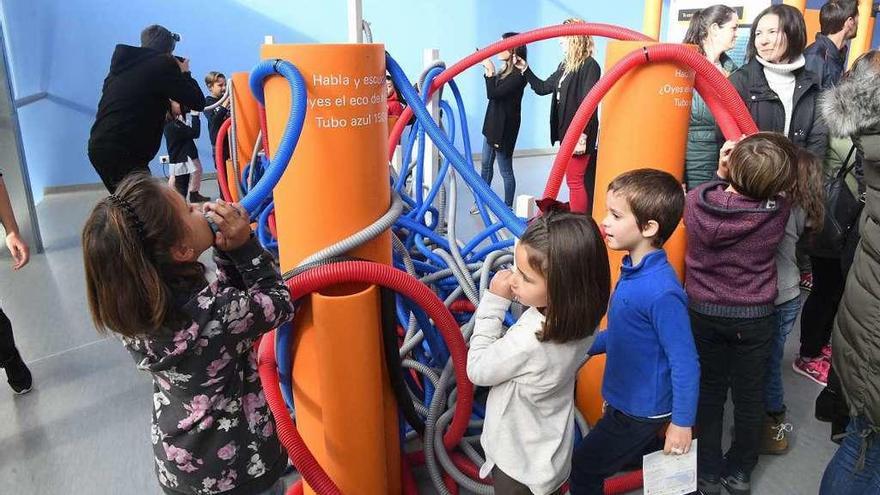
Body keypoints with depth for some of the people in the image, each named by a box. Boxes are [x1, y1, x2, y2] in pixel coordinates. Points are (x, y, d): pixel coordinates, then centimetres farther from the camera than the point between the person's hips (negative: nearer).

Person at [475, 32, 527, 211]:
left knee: (505, 170, 1)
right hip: (492, 123, 9)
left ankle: (508, 208, 13)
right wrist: (488, 71, 2)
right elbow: (492, 93, 11)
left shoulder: (518, 75, -18)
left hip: (504, 127, -9)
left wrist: (490, 71, -16)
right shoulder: (505, 70, 7)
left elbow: (493, 94, -22)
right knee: (486, 165, 17)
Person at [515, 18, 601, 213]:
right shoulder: (565, 65, 15)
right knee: (573, 180, 13)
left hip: (579, 135, -9)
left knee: (576, 181, -5)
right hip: (566, 132, 9)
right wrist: (525, 69, 15)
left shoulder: (590, 66, -12)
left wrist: (582, 135, -23)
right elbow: (543, 88, 23)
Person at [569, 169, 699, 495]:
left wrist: (682, 423, -18)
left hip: (641, 410, -8)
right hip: (624, 398, 8)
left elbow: (685, 364, -25)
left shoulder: (661, 292, -31)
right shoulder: (634, 270, -3)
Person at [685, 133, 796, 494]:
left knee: (709, 393, 16)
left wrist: (722, 175, -2)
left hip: (703, 313, 1)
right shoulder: (778, 211, -19)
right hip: (755, 318, -1)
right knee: (749, 396, 17)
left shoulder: (694, 201, -18)